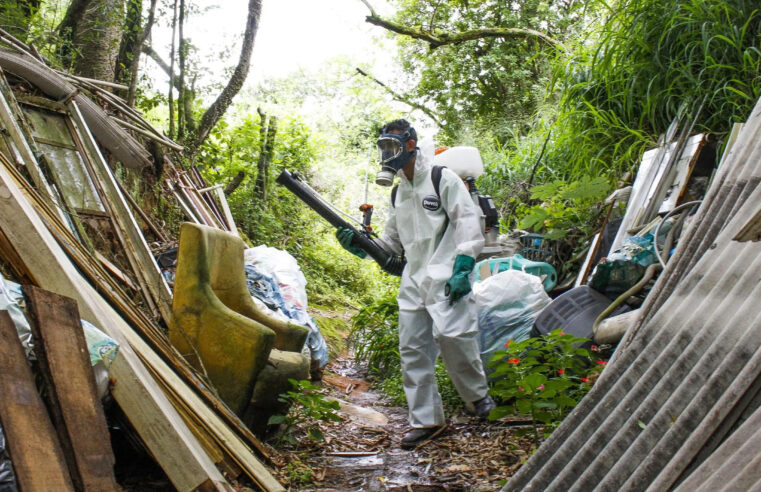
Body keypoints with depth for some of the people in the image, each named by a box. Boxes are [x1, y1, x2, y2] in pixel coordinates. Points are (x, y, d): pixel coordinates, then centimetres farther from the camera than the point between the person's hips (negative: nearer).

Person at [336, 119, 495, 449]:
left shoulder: (442, 178, -1)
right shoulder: (398, 193, 22)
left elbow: (469, 222, -8)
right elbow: (393, 243, 23)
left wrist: (462, 268, -17)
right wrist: (359, 245, 5)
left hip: (446, 277, -7)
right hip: (414, 280, 8)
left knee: (451, 335, -18)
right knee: (412, 349, 2)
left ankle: (477, 396, 11)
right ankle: (426, 421, 10)